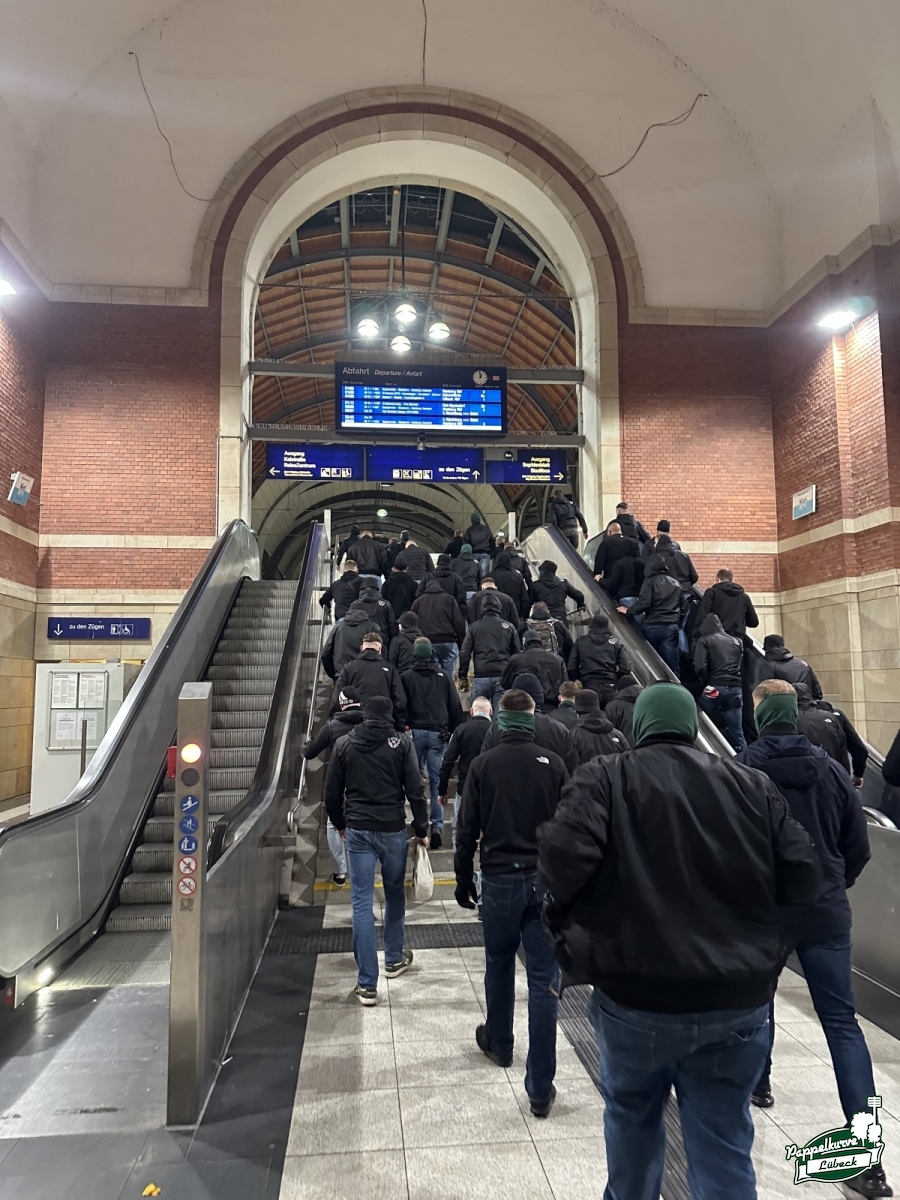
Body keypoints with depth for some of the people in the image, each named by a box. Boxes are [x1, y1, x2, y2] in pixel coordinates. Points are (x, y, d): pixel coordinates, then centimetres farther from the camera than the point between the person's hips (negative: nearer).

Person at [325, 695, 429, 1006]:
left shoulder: (343, 744, 2)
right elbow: (415, 791, -6)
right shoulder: (401, 743, -4)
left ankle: (367, 984, 1)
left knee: (362, 901, 2)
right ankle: (394, 960, 36)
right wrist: (422, 830, 3)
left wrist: (340, 825, 22)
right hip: (393, 829, 0)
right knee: (394, 893, 20)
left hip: (357, 830, 1)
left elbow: (332, 793, 7)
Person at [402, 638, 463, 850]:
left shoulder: (406, 677, 0)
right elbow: (456, 708, 6)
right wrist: (455, 733, 14)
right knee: (437, 780, 2)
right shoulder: (444, 677, 5)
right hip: (438, 733, 1)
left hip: (414, 732, -1)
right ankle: (437, 825, -3)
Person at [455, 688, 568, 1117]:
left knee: (499, 965, 22)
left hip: (499, 880, 1)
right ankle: (540, 1089, 7)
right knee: (543, 980, 4)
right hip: (545, 881, 0)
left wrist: (463, 881, 8)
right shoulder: (553, 764, -5)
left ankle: (498, 1043, 44)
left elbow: (467, 830, -2)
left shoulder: (483, 764, -5)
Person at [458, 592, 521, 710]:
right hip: (503, 677, 1)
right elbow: (517, 653, 10)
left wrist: (462, 676, 8)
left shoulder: (474, 627, 5)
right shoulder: (509, 626, 8)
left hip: (481, 677, -1)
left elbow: (465, 653, 2)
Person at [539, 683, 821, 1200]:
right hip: (740, 999, 2)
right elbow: (805, 877, 1)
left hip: (638, 995, -1)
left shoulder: (605, 777, -7)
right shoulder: (753, 784, 3)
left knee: (633, 1115, 25)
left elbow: (564, 856, -22)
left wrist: (566, 914, -2)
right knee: (725, 1144, 15)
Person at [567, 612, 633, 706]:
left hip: (588, 687, 0)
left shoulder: (580, 641, 5)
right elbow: (626, 668, -5)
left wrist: (578, 681, 16)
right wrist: (614, 678, 12)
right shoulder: (615, 643, 4)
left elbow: (571, 667, 1)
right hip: (610, 689, 0)